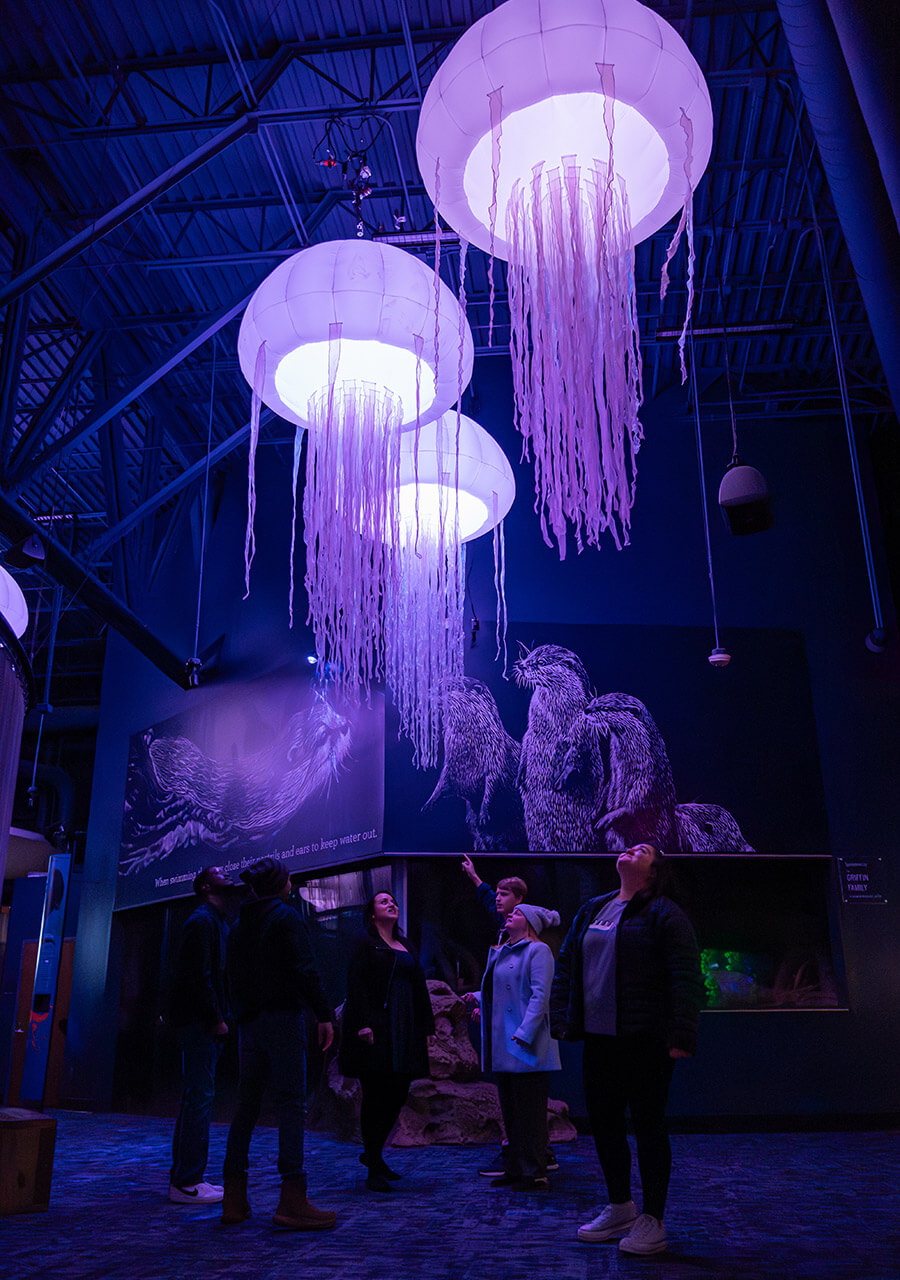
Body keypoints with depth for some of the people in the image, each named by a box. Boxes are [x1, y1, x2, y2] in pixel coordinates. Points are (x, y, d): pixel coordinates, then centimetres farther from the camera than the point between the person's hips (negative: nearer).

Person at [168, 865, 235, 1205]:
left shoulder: (217, 922, 22)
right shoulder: (202, 920, -10)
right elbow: (199, 976, -18)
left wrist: (221, 1017, 14)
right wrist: (216, 1018, -18)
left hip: (205, 1024, 10)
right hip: (200, 1023, -10)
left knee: (197, 1098, 13)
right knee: (199, 1098, -7)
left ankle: (185, 1178, 21)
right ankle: (187, 1183, -2)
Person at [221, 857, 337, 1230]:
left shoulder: (240, 924, 14)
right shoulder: (286, 916, -8)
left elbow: (233, 976, 17)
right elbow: (304, 971, -16)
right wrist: (324, 1015, -14)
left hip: (250, 1021, 8)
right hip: (283, 1017, -8)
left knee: (246, 1104, 11)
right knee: (291, 1103, -6)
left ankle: (234, 1198, 15)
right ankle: (292, 1200, -6)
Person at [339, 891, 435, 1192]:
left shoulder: (405, 946, 18)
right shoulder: (365, 943, -1)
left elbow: (419, 987, 18)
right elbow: (356, 984, -10)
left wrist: (426, 1027, 12)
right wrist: (363, 1024, -20)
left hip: (404, 1030, 7)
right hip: (376, 1028, -7)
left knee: (398, 1093, 8)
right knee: (376, 1096, -3)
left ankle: (372, 1152, 28)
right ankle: (374, 1170, 7)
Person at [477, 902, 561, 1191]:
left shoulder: (537, 951, -8)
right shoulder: (500, 953, 17)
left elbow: (540, 996, -16)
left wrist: (523, 1035, -21)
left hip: (526, 1047, -8)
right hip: (502, 1047, 8)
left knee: (529, 1111, -1)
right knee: (510, 1110, 14)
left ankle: (534, 1174, 8)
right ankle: (514, 1169, 24)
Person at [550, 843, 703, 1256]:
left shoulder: (663, 914, -6)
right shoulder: (591, 911, 13)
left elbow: (686, 978, -12)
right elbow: (565, 965, 17)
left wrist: (680, 1035, -19)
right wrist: (560, 1019, 11)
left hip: (645, 1042, -7)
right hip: (598, 1038, 7)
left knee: (648, 1125, 3)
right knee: (602, 1121, 14)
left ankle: (652, 1222, 17)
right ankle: (620, 1209, 32)